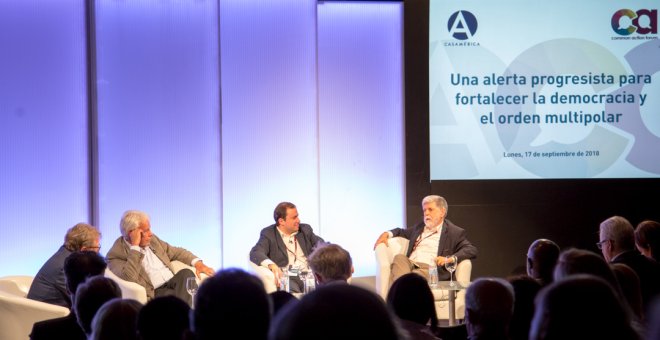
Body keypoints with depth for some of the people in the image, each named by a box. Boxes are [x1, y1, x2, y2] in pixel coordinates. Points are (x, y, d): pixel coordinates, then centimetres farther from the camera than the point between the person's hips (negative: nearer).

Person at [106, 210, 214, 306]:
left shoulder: (151, 239, 15)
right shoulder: (116, 254, -6)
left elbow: (176, 252, 26)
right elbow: (129, 277, -24)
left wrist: (197, 263, 7)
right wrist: (135, 246, -19)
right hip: (154, 294, -7)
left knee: (186, 273, -27)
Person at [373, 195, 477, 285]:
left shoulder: (455, 232, 12)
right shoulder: (419, 227, 30)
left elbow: (472, 250, 1)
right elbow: (402, 232, 46)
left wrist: (449, 258, -15)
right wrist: (387, 234, 22)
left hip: (429, 269, -4)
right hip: (409, 264, 4)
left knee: (417, 275, -38)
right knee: (399, 257, -31)